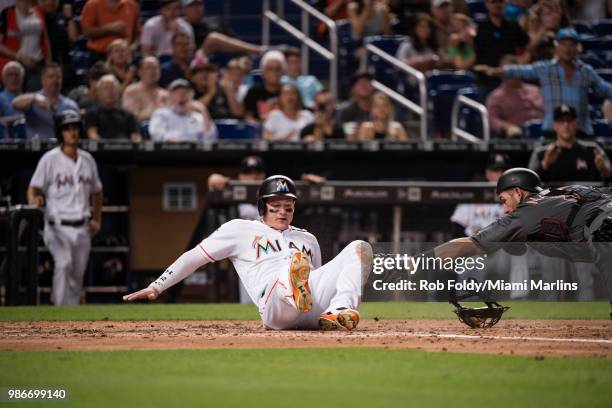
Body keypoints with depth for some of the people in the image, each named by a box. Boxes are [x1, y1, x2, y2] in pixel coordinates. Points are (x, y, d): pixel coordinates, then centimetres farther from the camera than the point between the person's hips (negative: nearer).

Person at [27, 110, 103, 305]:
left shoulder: (87, 159, 11)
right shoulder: (50, 159, -3)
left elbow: (96, 191, 22)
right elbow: (34, 187, -6)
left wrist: (97, 219, 13)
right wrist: (34, 200, -28)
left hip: (82, 228, 5)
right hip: (58, 226, -5)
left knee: (77, 275, 8)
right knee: (64, 263, -26)